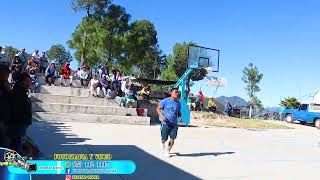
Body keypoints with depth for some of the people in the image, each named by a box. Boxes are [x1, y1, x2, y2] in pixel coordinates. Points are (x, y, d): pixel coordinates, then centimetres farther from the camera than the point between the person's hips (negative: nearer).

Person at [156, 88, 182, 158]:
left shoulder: (178, 103, 10)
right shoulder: (165, 101, -4)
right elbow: (158, 108, -1)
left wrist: (180, 116, 1)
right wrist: (162, 116, -17)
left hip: (174, 124, 4)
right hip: (165, 123, -3)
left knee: (172, 139, -2)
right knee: (164, 139, 0)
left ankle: (167, 151, 20)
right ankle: (162, 143, 38)